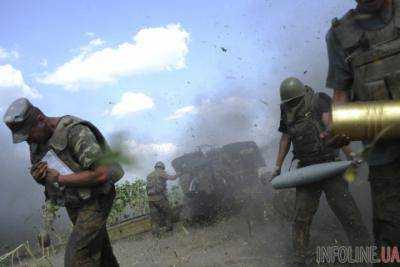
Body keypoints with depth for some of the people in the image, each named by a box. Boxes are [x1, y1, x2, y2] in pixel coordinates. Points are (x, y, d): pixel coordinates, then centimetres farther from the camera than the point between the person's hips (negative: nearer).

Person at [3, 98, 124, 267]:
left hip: (94, 202, -8)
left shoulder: (75, 132, -23)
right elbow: (46, 178, 15)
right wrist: (38, 176, -10)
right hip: (73, 205, 8)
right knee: (101, 253, 17)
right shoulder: (37, 142, 2)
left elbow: (101, 174, -30)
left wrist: (59, 178, -24)